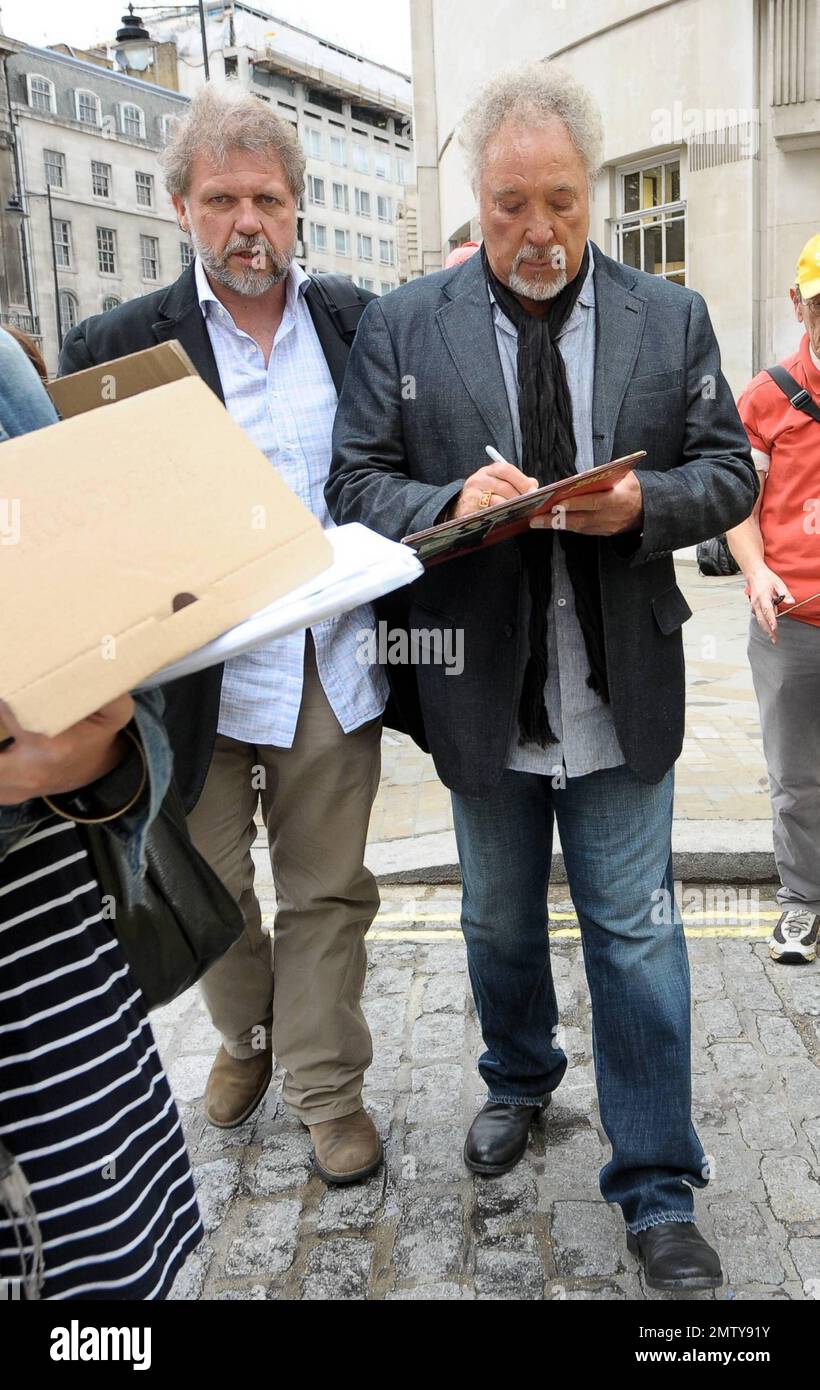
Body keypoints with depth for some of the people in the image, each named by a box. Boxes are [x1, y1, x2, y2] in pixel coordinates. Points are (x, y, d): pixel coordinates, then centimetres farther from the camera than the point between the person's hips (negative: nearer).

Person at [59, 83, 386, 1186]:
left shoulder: (361, 325, 5)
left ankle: (327, 1085, 32)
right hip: (197, 673, 0)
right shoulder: (118, 345, -2)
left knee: (327, 892, 13)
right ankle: (247, 1035, 47)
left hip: (332, 669, 1)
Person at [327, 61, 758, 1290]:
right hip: (481, 693, 1)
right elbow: (356, 485, -3)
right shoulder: (402, 328, -1)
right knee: (500, 921, 19)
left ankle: (658, 1192, 22)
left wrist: (643, 503, -19)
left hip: (625, 693, 0)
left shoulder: (671, 319, 2)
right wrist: (453, 502, -23)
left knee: (637, 934, 5)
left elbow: (729, 473, 3)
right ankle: (518, 1080, 48)